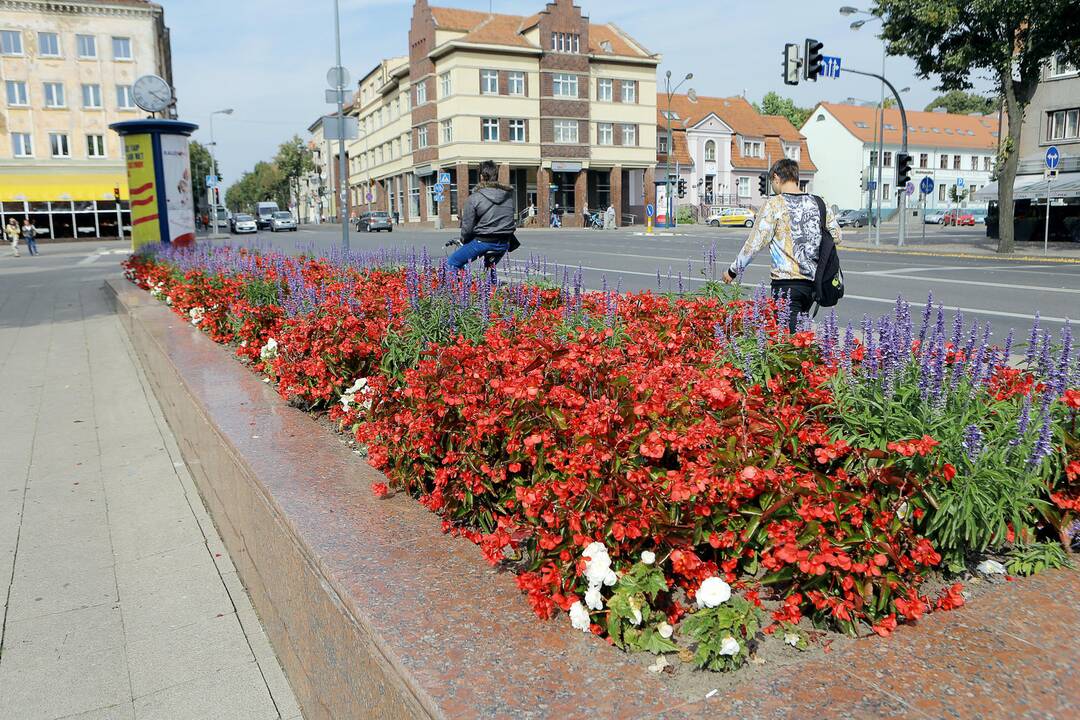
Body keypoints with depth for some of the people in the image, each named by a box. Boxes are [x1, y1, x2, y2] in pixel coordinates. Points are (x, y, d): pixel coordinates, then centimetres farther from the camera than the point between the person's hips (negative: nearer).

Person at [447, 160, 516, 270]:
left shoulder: (474, 198, -11)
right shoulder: (509, 195, 3)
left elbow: (467, 227, -7)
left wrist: (463, 240, 12)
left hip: (482, 242, -5)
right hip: (504, 243, 5)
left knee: (452, 263, 8)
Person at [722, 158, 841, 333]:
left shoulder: (774, 204, -7)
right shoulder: (818, 203, 9)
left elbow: (755, 242, -9)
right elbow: (836, 236, 14)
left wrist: (733, 270, 0)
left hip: (787, 281, -6)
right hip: (812, 280, 6)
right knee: (801, 330, 19)